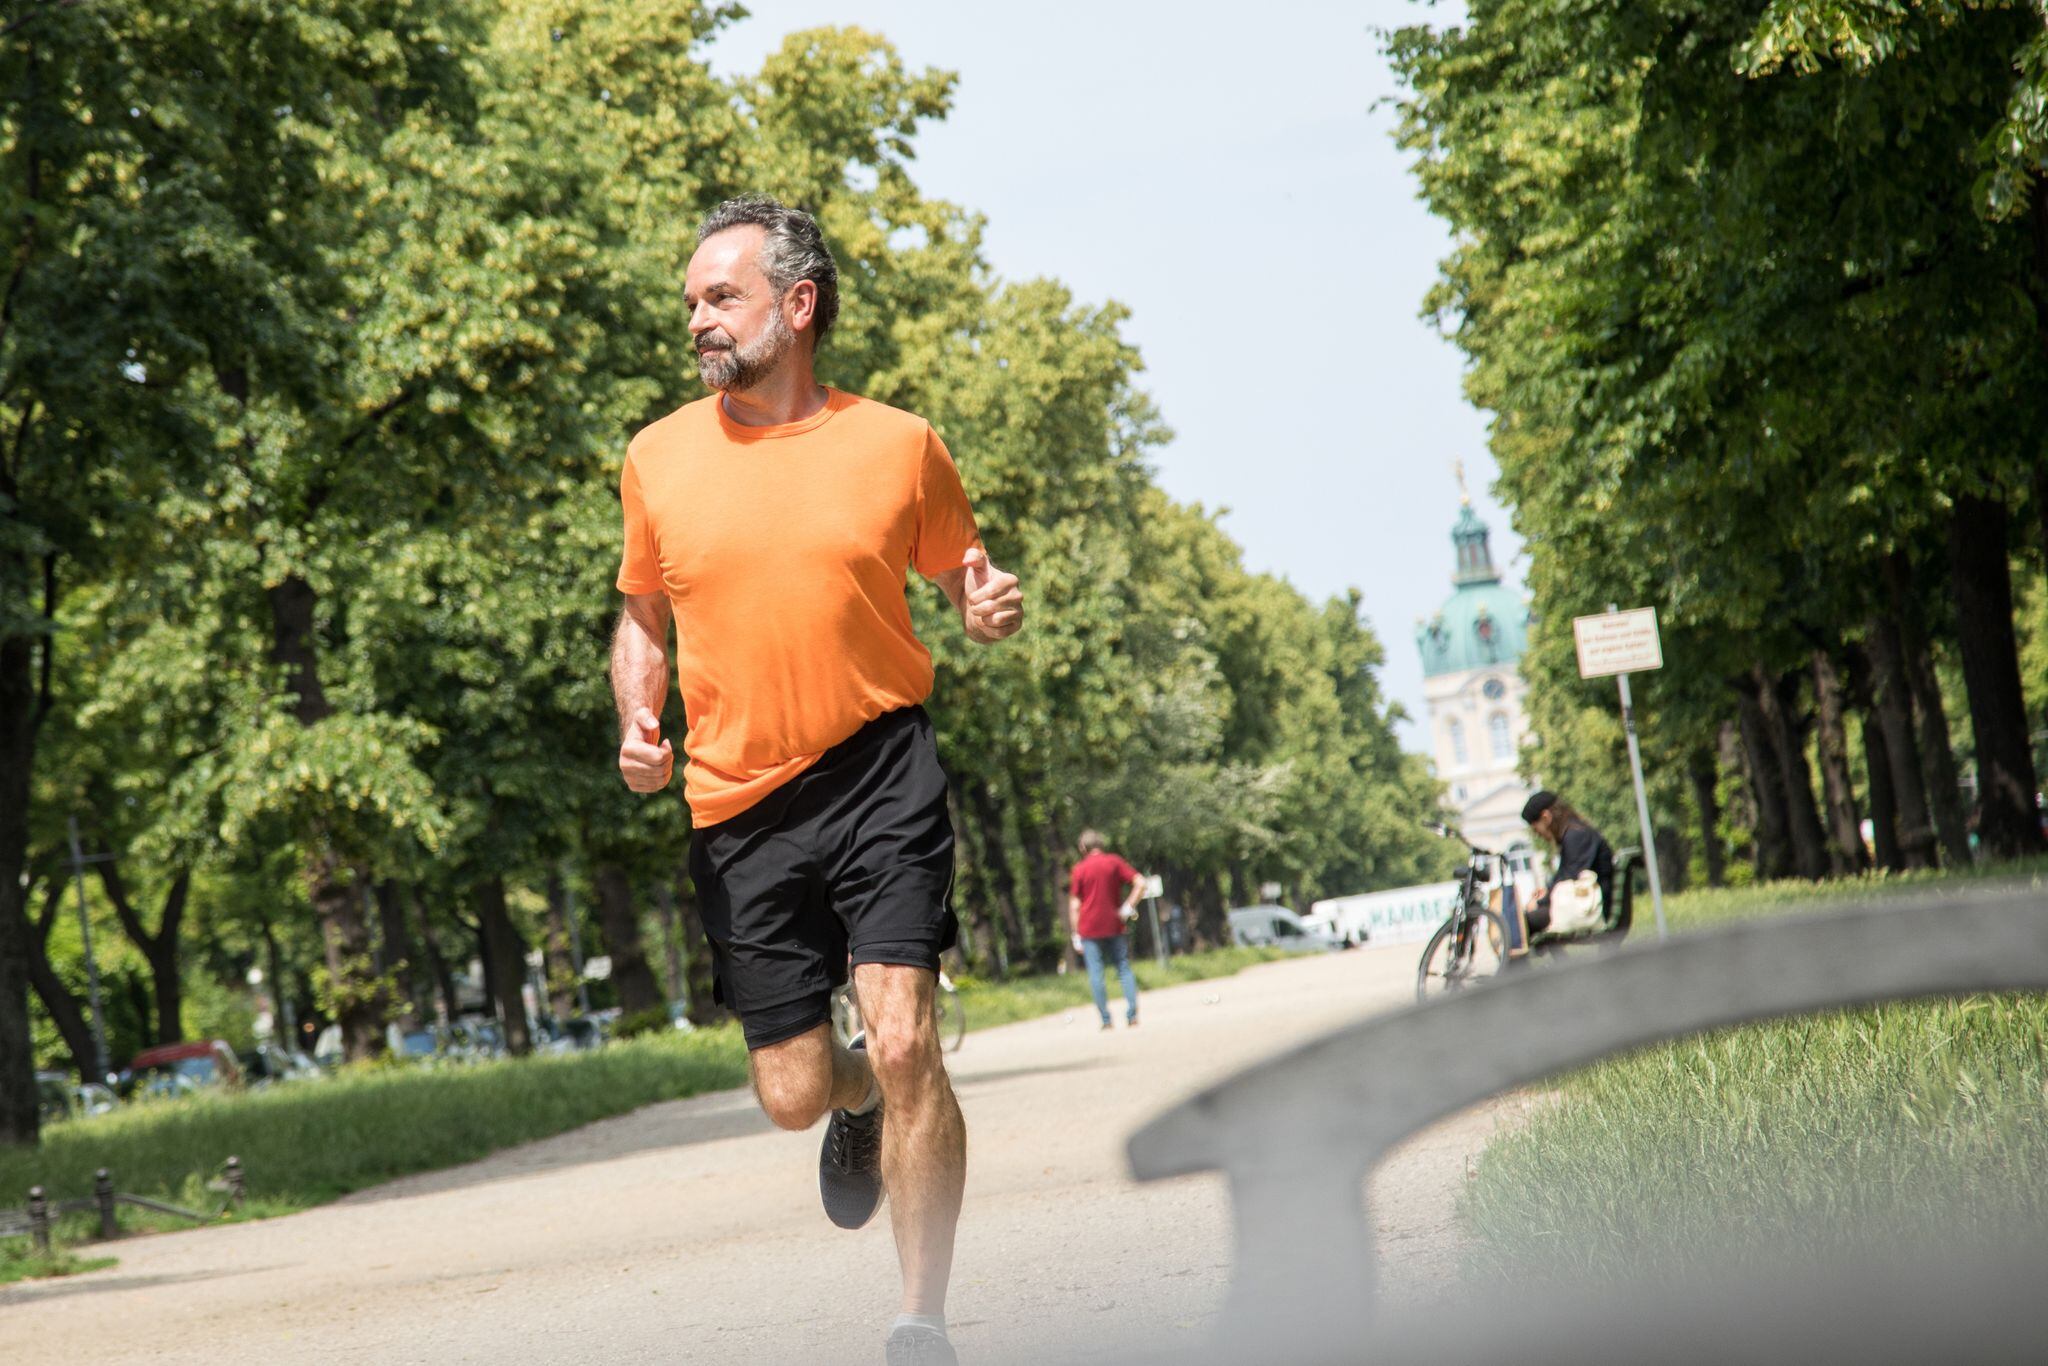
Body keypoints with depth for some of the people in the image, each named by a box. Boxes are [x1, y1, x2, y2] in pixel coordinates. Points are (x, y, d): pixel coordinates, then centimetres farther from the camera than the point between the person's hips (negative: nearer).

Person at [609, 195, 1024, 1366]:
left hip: (878, 773, -2)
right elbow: (644, 618, 17)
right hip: (740, 807, 2)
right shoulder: (659, 460, 4)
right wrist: (638, 724, -1)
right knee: (794, 1093, 4)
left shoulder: (899, 444, 0)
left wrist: (991, 607, -9)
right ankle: (862, 1106, 44)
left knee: (903, 1039, -17)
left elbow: (963, 568, 14)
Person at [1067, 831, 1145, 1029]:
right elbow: (1140, 883, -6)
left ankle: (1105, 1019, -5)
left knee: (1095, 972, 0)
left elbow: (1074, 904, -1)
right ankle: (1132, 1014, -4)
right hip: (1115, 927, 2)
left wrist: (1076, 934, 2)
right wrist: (1129, 907, -3)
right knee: (1124, 968, 8)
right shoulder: (1114, 862, 3)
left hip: (1089, 929, -2)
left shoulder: (1080, 869, 0)